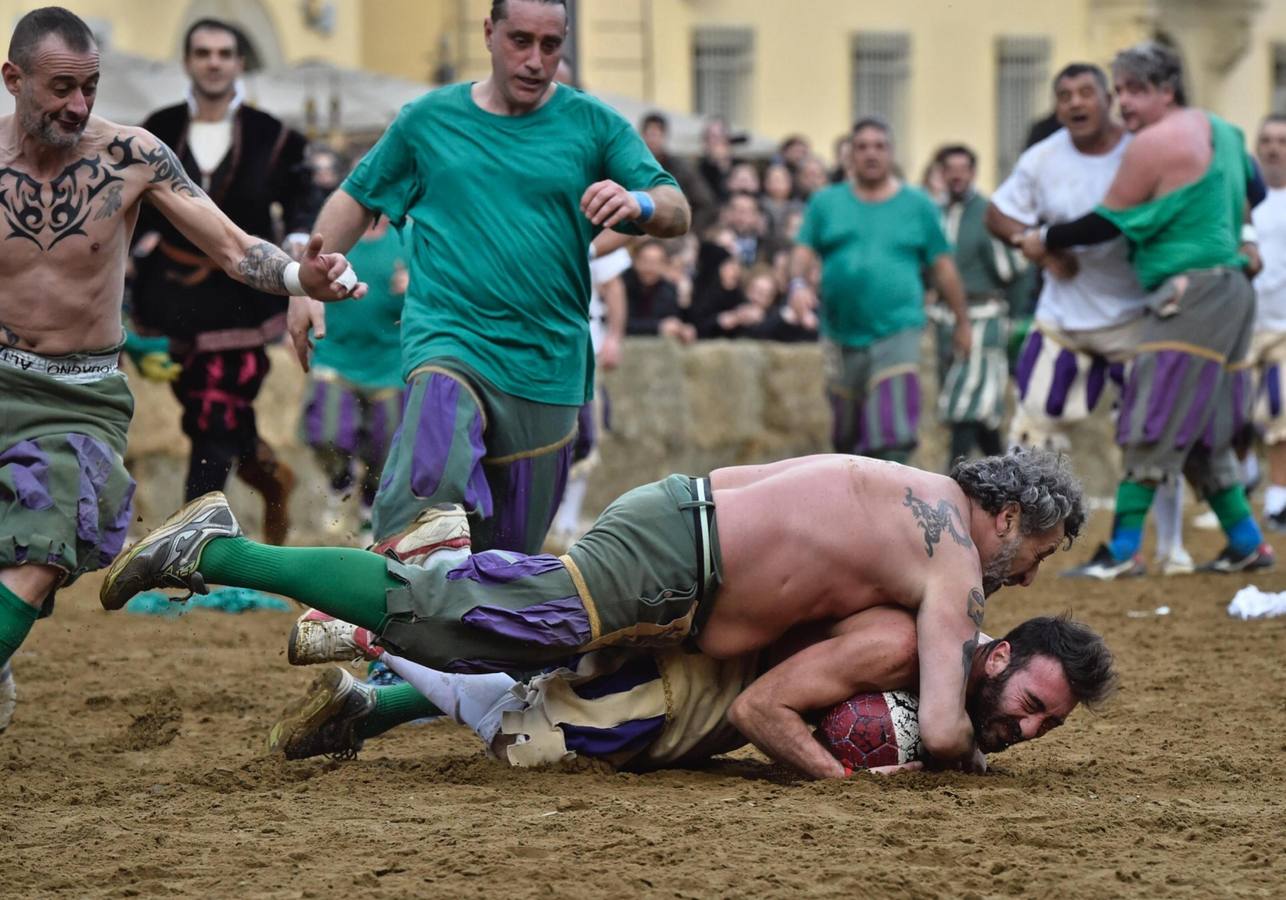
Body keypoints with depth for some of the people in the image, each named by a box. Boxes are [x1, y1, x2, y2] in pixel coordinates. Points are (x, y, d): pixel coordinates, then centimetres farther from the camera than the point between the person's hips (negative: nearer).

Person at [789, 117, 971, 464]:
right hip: (841, 333, 2)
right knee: (847, 433, 10)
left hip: (897, 328, -2)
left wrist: (962, 321, 13)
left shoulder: (917, 205, 9)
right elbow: (804, 252, 6)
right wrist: (799, 284, -15)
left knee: (894, 439, -18)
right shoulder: (826, 202, 12)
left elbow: (943, 267, 11)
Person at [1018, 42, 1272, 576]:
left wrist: (1044, 241, 6)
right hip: (1233, 289, 9)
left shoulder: (1154, 144, -11)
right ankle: (1247, 544, 15)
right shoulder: (1219, 130, 15)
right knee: (1201, 435, 15)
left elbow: (1106, 225, -6)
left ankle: (1122, 550, -13)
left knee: (1153, 429, -10)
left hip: (1191, 292, -9)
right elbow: (1254, 189, 31)